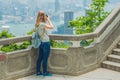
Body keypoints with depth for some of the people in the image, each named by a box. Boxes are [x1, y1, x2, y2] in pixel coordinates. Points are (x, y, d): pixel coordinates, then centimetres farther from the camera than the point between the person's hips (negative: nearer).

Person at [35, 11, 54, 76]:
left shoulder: (37, 24, 4)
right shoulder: (42, 24, -21)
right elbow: (51, 27, -19)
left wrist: (47, 20, 9)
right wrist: (48, 19, -9)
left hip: (40, 42, 8)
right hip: (46, 43, -8)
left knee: (40, 58, 13)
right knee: (45, 58, 3)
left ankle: (38, 72, 19)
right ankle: (45, 72, 13)